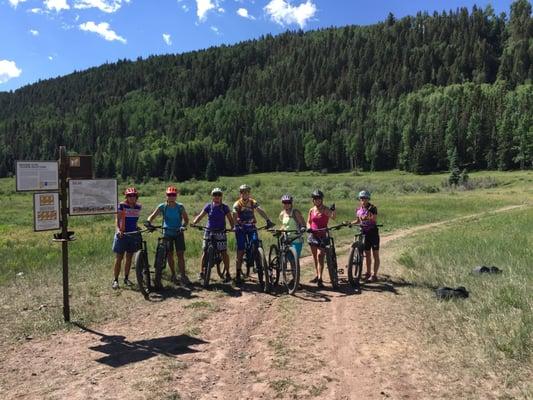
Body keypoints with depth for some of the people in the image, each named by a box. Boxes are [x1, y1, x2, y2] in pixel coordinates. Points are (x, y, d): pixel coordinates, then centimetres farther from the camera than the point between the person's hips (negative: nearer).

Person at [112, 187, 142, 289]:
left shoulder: (138, 206, 5)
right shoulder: (122, 205, -7)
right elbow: (117, 219, -10)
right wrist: (118, 230, -24)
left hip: (133, 234, 4)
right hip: (122, 234, -4)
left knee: (129, 258, 10)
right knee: (119, 258, 0)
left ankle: (126, 278, 21)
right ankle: (115, 280, 7)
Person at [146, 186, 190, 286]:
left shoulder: (180, 207, -4)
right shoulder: (162, 206, -4)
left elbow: (186, 219, -3)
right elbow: (152, 216, -11)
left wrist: (183, 226, -23)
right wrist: (148, 222, -32)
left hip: (178, 233, -1)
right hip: (167, 233, 1)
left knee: (180, 254, -5)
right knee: (170, 255, 6)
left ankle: (183, 276, 0)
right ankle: (173, 275, 19)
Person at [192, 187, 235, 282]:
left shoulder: (224, 207, 0)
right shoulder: (208, 206, 2)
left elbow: (230, 219, 2)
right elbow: (200, 215, -1)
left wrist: (232, 227, -17)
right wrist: (193, 222, -19)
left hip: (221, 233, -1)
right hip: (209, 232, 1)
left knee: (224, 253, -4)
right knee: (205, 252, -1)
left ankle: (227, 273, 7)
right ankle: (201, 272, 10)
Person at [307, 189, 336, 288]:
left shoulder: (325, 210, -8)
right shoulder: (311, 210, 7)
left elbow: (333, 217, -27)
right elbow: (308, 222, 14)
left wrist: (333, 210, -48)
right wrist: (309, 227, -8)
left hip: (322, 236, -5)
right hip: (313, 235, 5)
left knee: (320, 256, -17)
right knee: (315, 257, 13)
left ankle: (320, 279, -18)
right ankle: (317, 276, 27)